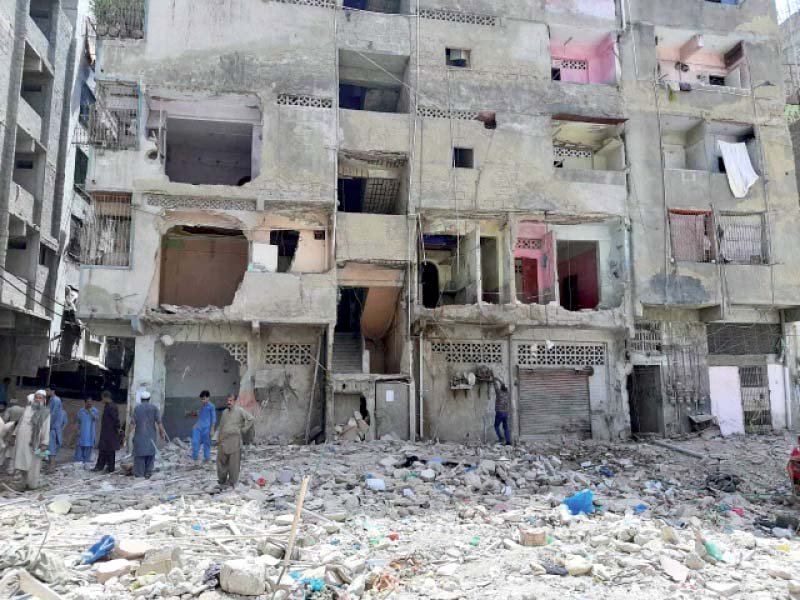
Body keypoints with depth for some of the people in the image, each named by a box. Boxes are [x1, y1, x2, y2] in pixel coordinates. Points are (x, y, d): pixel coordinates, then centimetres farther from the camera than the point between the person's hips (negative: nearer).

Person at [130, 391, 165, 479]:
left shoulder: (137, 408, 0)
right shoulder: (154, 408, 1)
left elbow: (133, 422, -5)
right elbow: (159, 422, -3)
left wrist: (131, 433, 0)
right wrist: (162, 433, 3)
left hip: (139, 435, -1)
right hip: (151, 435, 1)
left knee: (139, 454, 4)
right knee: (150, 453, 7)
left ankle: (138, 474, 4)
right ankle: (148, 473, 6)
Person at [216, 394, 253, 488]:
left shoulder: (240, 411, -4)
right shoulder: (224, 412, 15)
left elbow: (250, 419, -9)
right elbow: (220, 426, 21)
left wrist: (243, 429, -8)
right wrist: (218, 438, 13)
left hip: (234, 441, -5)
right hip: (223, 441, 5)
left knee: (234, 463, 1)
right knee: (221, 461, 8)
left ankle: (232, 483, 10)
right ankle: (222, 480, 21)